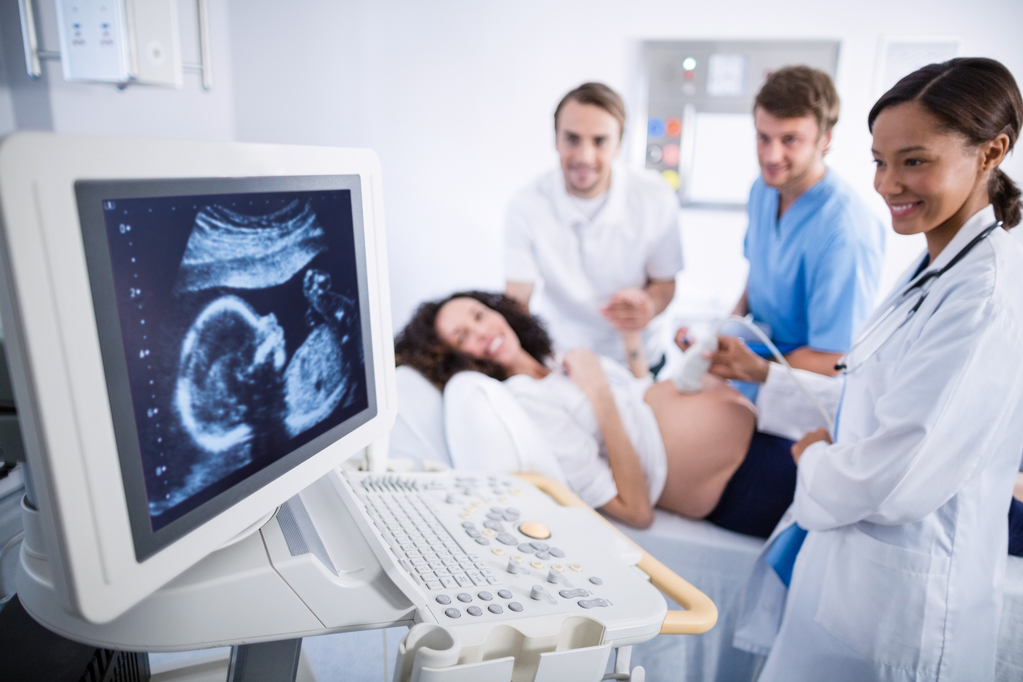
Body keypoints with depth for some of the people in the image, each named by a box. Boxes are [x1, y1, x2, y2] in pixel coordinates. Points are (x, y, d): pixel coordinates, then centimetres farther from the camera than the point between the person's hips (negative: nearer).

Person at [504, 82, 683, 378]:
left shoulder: (656, 197, -13)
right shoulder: (526, 206, -16)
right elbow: (517, 298, -13)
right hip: (557, 356, 0)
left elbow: (664, 283, -3)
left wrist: (647, 306, -27)